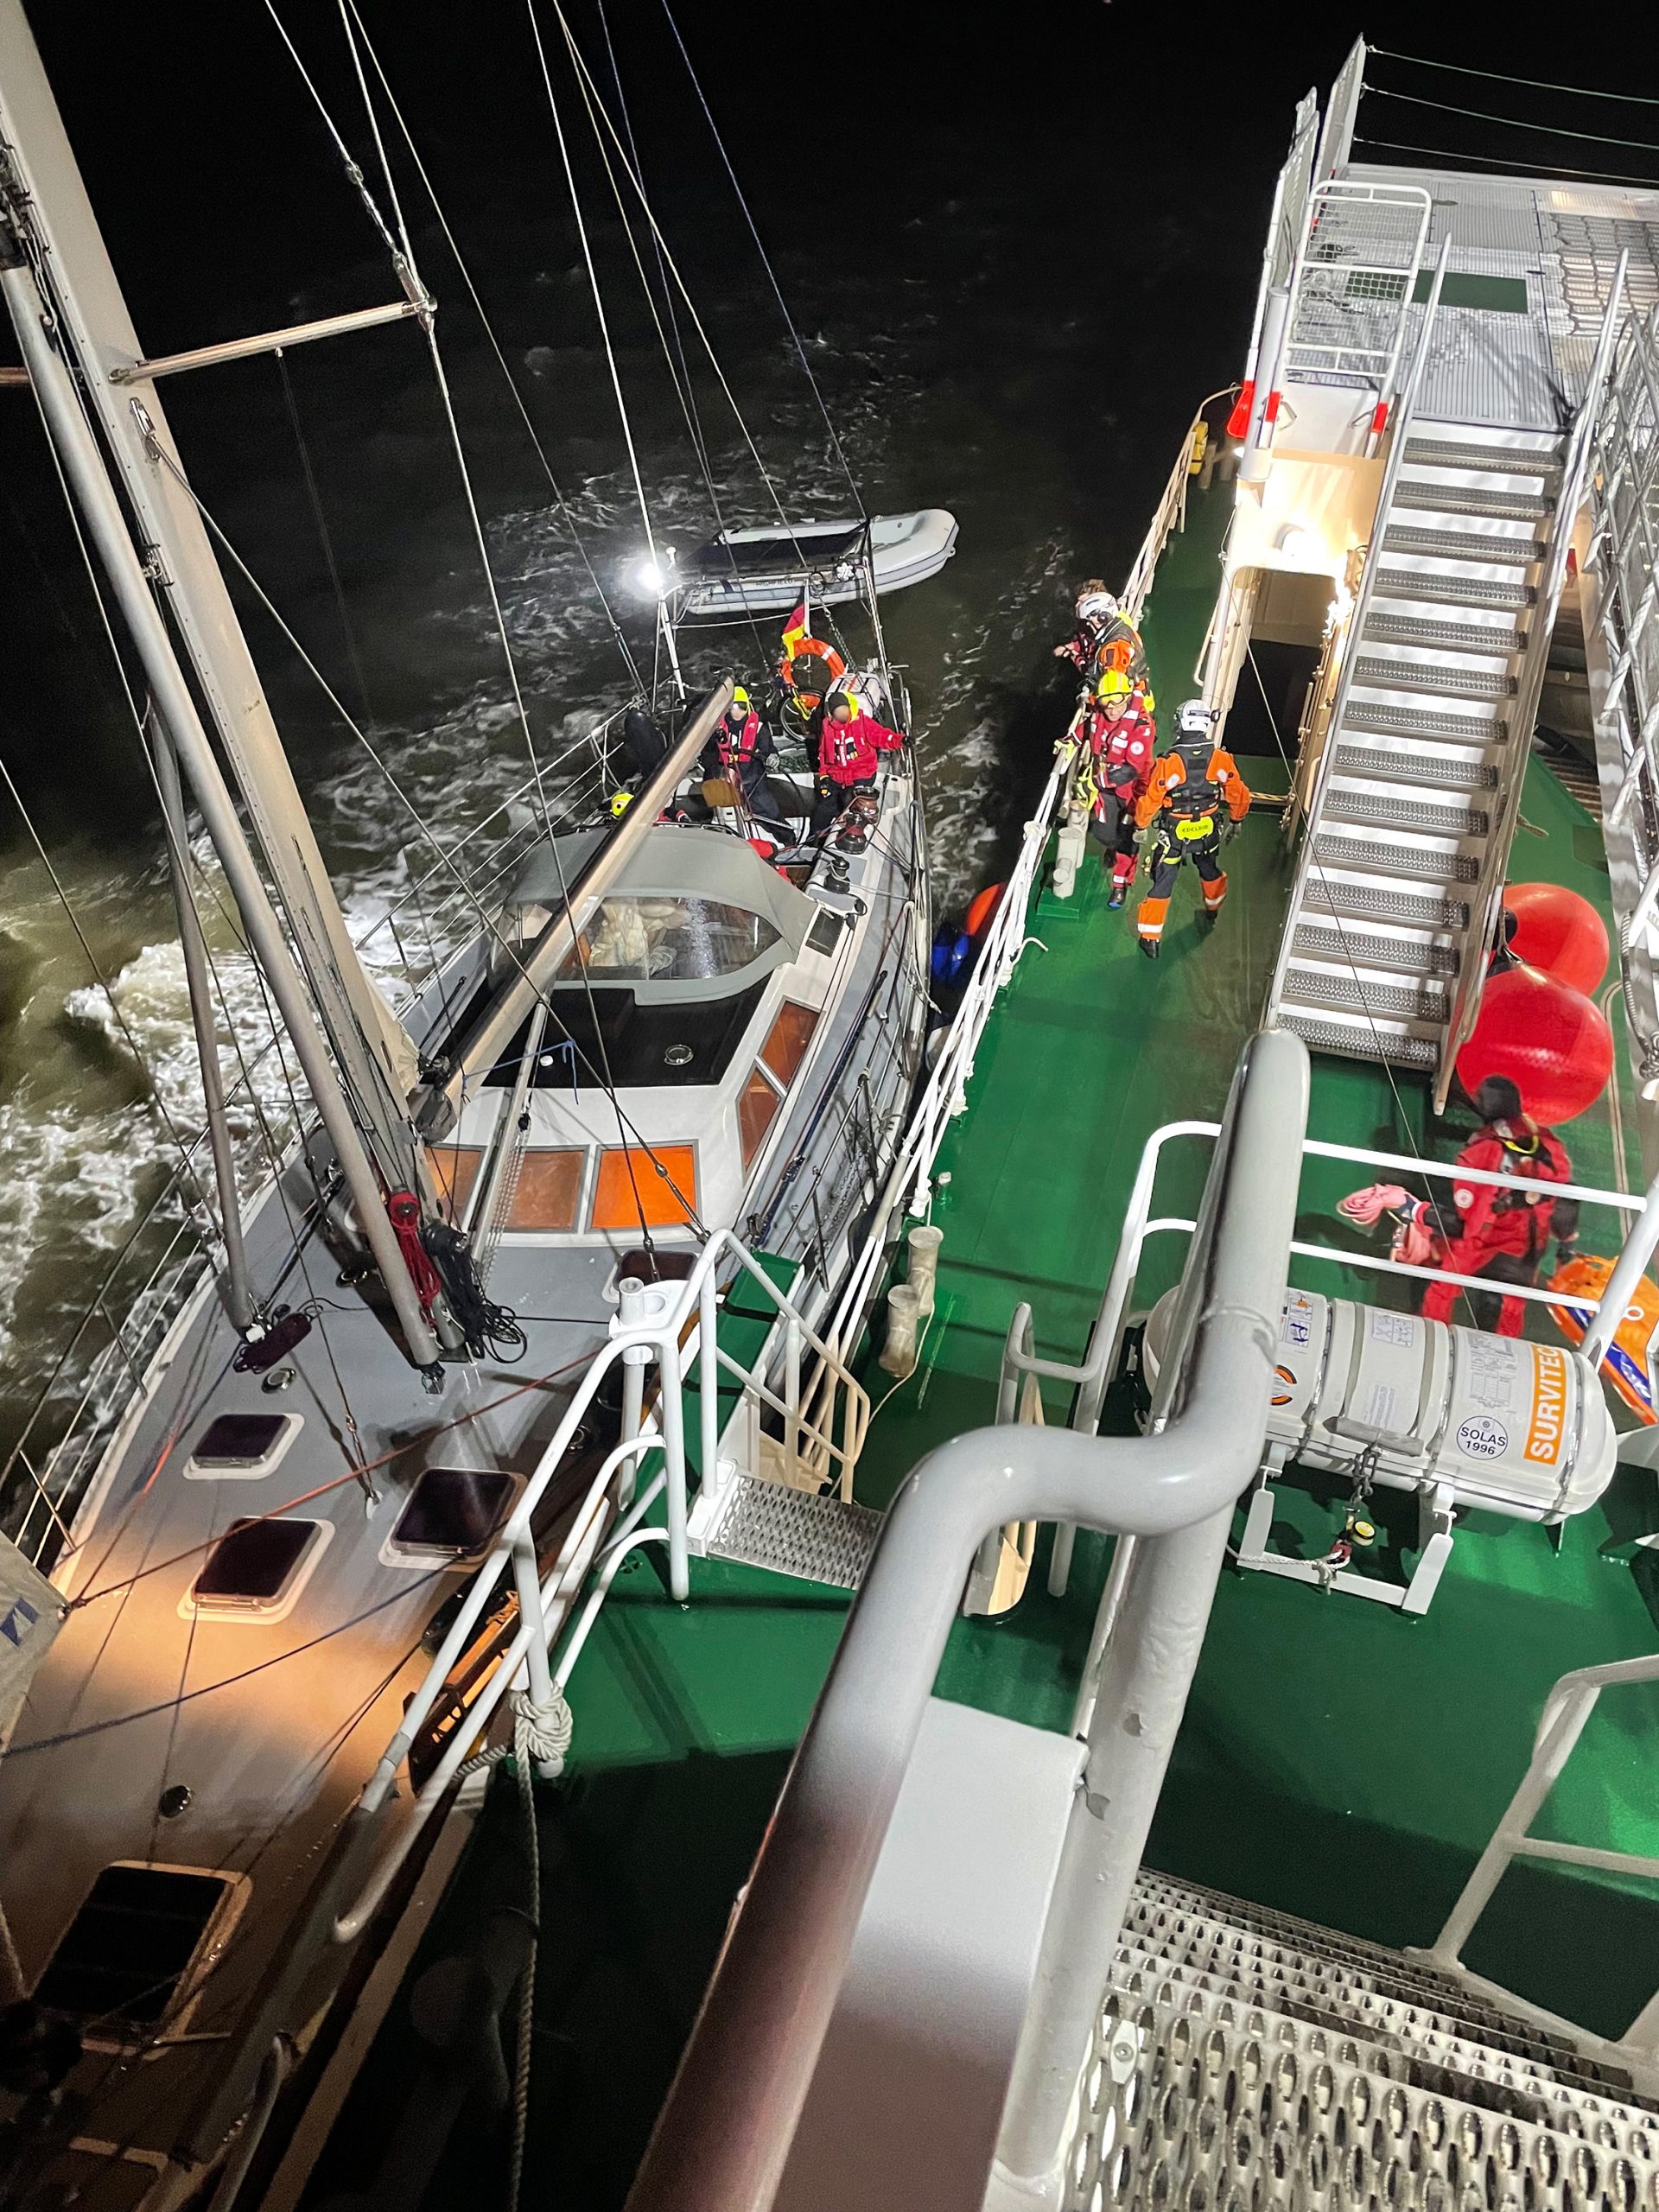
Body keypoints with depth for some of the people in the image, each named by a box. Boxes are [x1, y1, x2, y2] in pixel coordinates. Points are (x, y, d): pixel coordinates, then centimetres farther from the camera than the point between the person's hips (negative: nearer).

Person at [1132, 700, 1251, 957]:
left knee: (1162, 884, 10)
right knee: (1209, 869, 31)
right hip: (1208, 832, 3)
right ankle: (1213, 907, 56)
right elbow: (1239, 796, -3)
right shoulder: (1222, 760, -16)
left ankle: (1150, 938, 15)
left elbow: (1149, 802, -18)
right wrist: (1236, 820, 16)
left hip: (1173, 836, -3)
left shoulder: (1168, 764, -27)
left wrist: (1140, 826, 1)